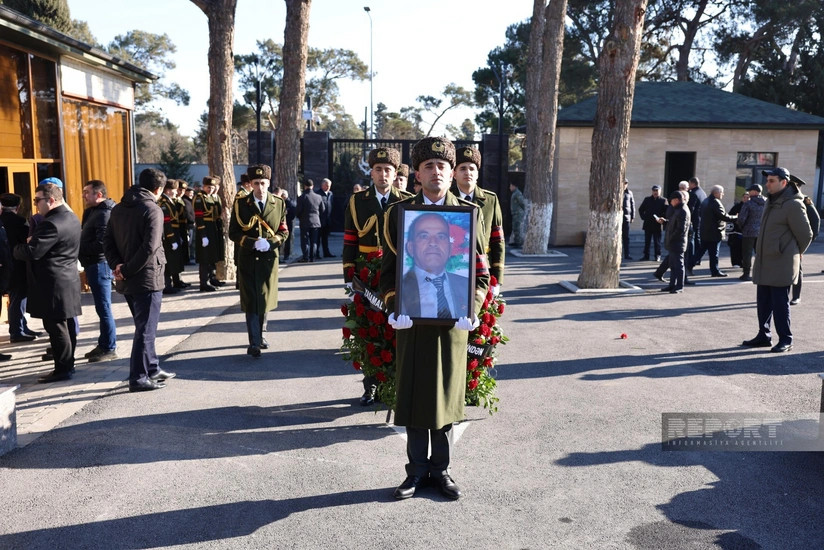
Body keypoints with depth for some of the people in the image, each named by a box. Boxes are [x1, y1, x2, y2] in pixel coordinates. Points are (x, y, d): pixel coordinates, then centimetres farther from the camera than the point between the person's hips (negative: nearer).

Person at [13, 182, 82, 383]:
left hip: (53, 285, -10)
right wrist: (32, 241, 10)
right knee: (67, 324, 14)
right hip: (69, 279, 10)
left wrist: (17, 248, -2)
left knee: (56, 327, -3)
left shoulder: (51, 223, -20)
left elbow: (31, 252, -23)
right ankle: (68, 364, 23)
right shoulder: (72, 218, 12)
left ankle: (62, 369, 4)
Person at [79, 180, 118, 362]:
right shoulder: (94, 211, 17)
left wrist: (80, 250, -12)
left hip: (100, 265, -10)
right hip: (94, 265, 10)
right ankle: (103, 345, 24)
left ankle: (110, 349, 3)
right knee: (102, 307, 15)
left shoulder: (104, 213, -16)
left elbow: (101, 243, -24)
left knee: (103, 308, -4)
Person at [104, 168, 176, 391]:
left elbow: (108, 241, 7)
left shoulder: (118, 209, 11)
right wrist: (128, 270, -14)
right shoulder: (153, 210, -13)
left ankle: (152, 368, 29)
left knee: (145, 326, 19)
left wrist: (117, 265, -4)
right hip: (147, 278, -8)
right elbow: (149, 247, -22)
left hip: (127, 281, 8)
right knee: (145, 329, 0)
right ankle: (139, 378, 5)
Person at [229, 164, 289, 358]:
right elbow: (233, 233, -2)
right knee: (251, 301, -2)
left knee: (265, 299, 12)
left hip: (269, 258, 2)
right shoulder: (240, 204, -2)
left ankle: (259, 335, 31)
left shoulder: (279, 203, 3)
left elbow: (283, 231, 5)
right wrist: (253, 243, -17)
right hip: (247, 259, -2)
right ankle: (254, 343, 2)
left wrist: (270, 243, -14)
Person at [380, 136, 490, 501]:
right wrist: (394, 309, -10)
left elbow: (481, 271, 2)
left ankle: (441, 468, 26)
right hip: (412, 320, 0)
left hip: (452, 320, 0)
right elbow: (388, 268, 4)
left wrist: (471, 310, -11)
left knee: (446, 395, 10)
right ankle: (417, 468, 24)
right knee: (412, 395, 8)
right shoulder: (399, 212, 3)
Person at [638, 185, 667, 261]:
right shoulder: (647, 199, 9)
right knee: (647, 241, 7)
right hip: (648, 224, 3)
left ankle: (658, 256, 9)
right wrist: (643, 217, 5)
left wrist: (660, 219, -12)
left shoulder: (663, 201, 0)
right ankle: (646, 256, 13)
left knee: (657, 241, 3)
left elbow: (666, 212, -3)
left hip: (657, 224, -3)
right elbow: (641, 210, 17)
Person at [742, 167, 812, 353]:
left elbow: (806, 235, -8)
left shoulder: (793, 205, -14)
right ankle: (764, 336, 23)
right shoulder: (771, 202, 13)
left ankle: (785, 340, 8)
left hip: (781, 265, -8)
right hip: (764, 263, 8)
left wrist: (796, 253, 7)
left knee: (780, 303, -3)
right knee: (763, 302, 13)